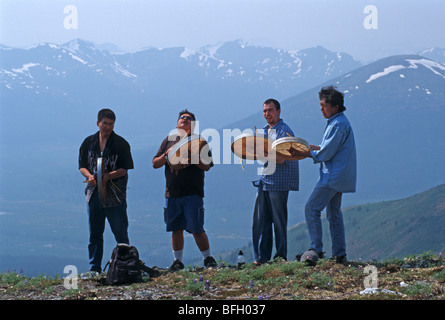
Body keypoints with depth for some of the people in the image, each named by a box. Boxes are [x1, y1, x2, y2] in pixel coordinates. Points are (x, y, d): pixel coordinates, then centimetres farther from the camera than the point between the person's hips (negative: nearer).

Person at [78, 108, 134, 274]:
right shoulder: (89, 142, 10)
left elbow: (125, 169, -5)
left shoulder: (121, 144, -1)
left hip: (115, 195, -4)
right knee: (95, 234, 9)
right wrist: (89, 176, -9)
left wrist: (109, 176, -21)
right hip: (93, 192, 4)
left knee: (121, 233, -4)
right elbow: (82, 165, 13)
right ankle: (95, 268, 16)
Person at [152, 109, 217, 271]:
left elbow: (207, 166, -3)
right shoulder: (168, 140, 15)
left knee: (197, 230, -6)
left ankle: (208, 258, 8)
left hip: (193, 192, -3)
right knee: (176, 229, 5)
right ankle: (177, 261, 15)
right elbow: (155, 164, 12)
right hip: (172, 192, 3)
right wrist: (167, 155, -6)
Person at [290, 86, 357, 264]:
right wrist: (311, 147, 12)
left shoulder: (338, 125, -16)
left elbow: (326, 153, -18)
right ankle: (339, 254, 13)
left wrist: (305, 153, -8)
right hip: (338, 177, 10)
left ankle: (316, 249, -11)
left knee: (312, 208, -11)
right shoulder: (337, 122, 16)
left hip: (333, 176, -10)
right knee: (334, 213, 12)